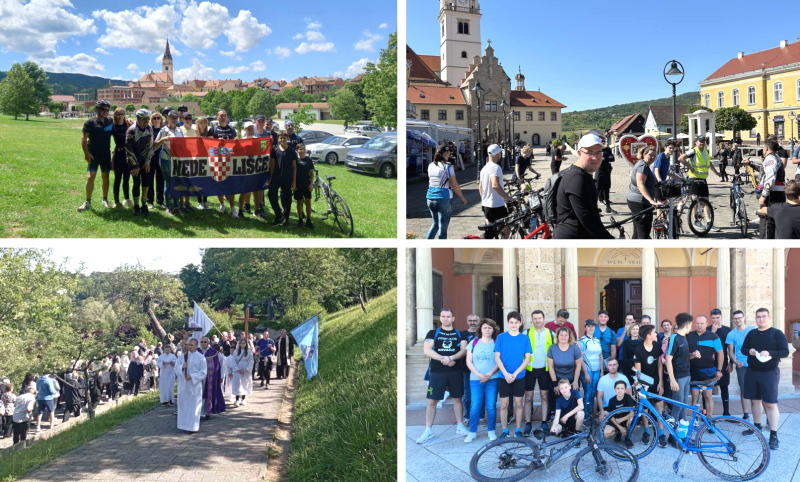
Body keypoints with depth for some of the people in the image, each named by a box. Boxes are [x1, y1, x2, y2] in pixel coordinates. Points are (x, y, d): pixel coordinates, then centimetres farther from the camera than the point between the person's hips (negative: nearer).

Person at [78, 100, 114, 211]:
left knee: (105, 177, 10)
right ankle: (87, 202, 2)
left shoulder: (110, 122, 4)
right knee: (90, 177, -7)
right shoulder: (90, 122, -7)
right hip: (93, 155, -3)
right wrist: (86, 153, -17)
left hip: (106, 155, 4)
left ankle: (105, 200, 21)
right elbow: (83, 138, -10)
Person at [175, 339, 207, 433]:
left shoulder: (200, 357, -5)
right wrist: (182, 367, -17)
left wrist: (192, 376, -19)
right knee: (183, 405, 7)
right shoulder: (182, 356, 7)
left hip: (195, 385, -4)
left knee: (193, 406, -1)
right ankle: (184, 424, 16)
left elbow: (203, 372, -8)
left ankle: (192, 426, 5)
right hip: (183, 384, 4)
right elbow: (176, 368, 4)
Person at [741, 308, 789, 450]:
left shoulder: (777, 333, -7)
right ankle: (757, 426, 30)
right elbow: (743, 348, 13)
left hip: (769, 373, -5)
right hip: (752, 372, 5)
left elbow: (785, 352, -11)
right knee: (755, 400, 14)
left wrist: (770, 353, -27)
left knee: (771, 404, -6)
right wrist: (749, 351, -11)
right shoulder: (751, 333, 7)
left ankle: (774, 435, -4)